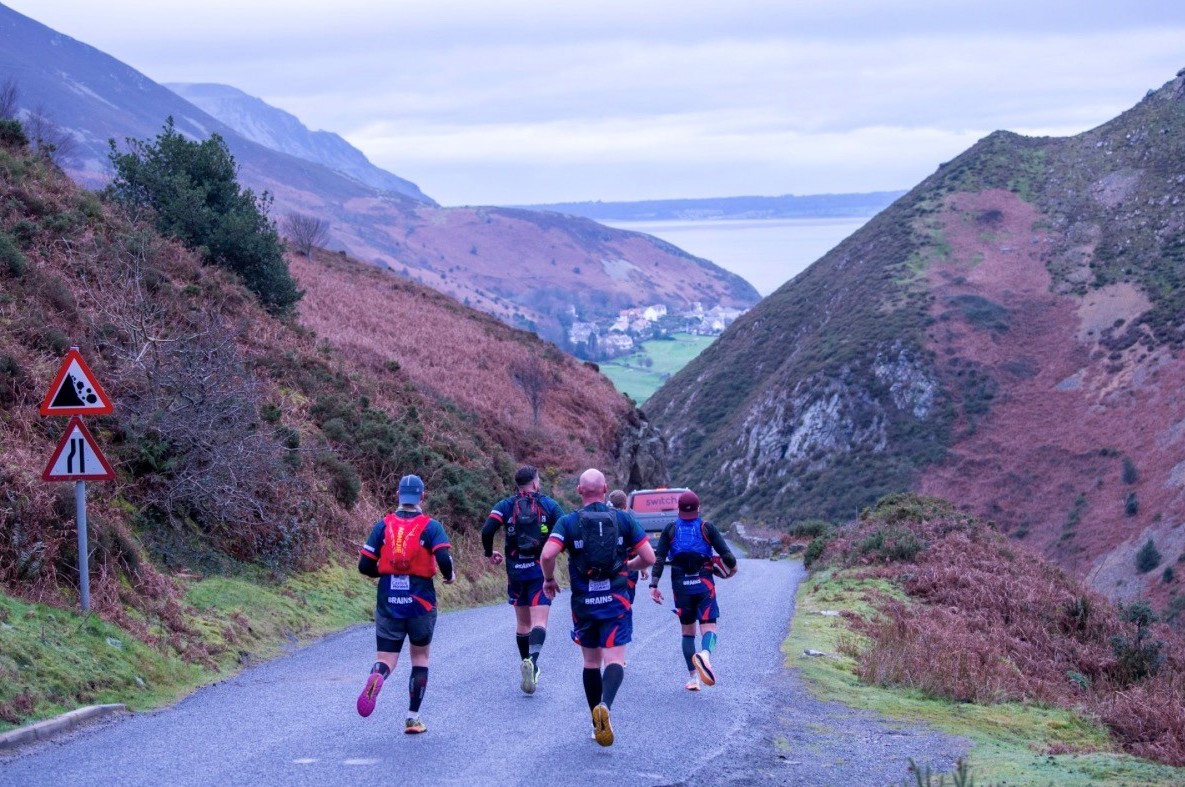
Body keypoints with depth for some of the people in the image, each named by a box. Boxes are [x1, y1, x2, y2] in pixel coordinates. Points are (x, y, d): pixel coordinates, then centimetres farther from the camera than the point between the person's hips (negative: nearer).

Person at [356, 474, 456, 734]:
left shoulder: (383, 525, 2)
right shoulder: (431, 526, -5)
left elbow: (364, 565, -1)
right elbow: (444, 559, -19)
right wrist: (449, 575, 3)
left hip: (388, 602, 1)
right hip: (421, 602, -1)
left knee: (386, 659, 3)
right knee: (420, 657, 17)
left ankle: (376, 676, -35)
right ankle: (413, 718, 16)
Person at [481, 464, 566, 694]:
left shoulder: (505, 506, 3)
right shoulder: (549, 504, 2)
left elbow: (487, 531, -11)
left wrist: (489, 554, 6)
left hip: (515, 572, 2)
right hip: (541, 570, -2)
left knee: (522, 622, 16)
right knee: (539, 621, -9)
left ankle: (527, 665, 21)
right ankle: (533, 659, -35)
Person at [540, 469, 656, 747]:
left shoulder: (567, 522, -3)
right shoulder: (624, 519, 0)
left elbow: (547, 555, -17)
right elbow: (649, 557, -2)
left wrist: (549, 580, 2)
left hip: (583, 604, 1)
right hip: (616, 602, -1)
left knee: (591, 663, 16)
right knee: (614, 660, -6)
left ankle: (597, 724, 20)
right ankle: (605, 705, -35)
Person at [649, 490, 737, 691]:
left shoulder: (670, 529, 6)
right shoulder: (707, 528, 2)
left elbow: (659, 558, -3)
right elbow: (726, 554, -4)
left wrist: (654, 585, -4)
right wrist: (732, 567, 16)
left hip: (681, 586, 2)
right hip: (704, 584, -2)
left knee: (687, 632, 14)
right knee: (708, 627, -7)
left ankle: (692, 677, 11)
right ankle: (705, 653, -41)